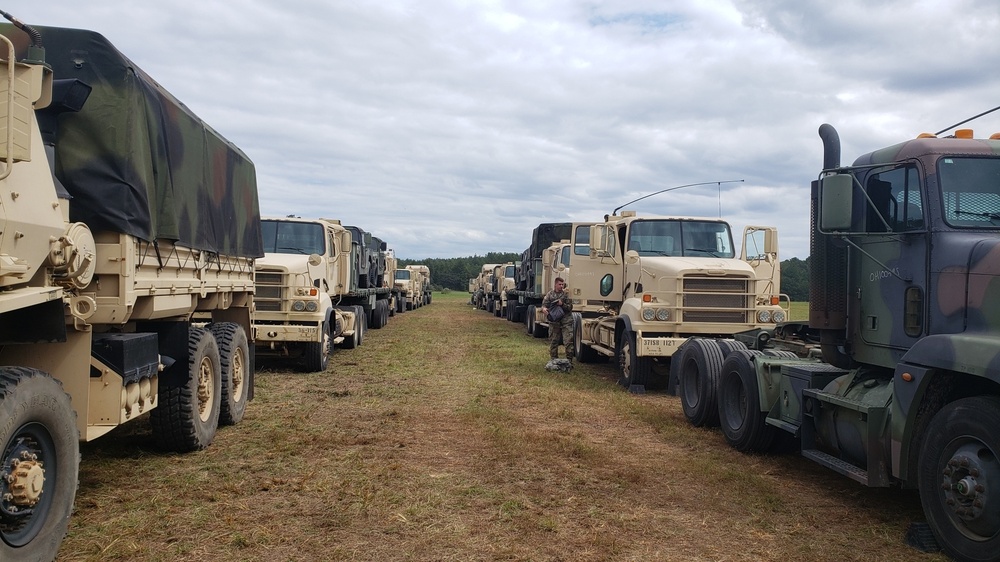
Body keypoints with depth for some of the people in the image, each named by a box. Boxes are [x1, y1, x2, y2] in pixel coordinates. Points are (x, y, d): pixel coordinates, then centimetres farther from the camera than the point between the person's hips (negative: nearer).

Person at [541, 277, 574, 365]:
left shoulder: (566, 294, 3)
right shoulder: (550, 294, 7)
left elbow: (570, 307, 2)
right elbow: (544, 304, 3)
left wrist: (562, 304, -16)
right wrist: (544, 309, -20)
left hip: (566, 321, -2)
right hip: (554, 321, 2)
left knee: (568, 341, -8)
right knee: (553, 342, 7)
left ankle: (569, 361, -2)